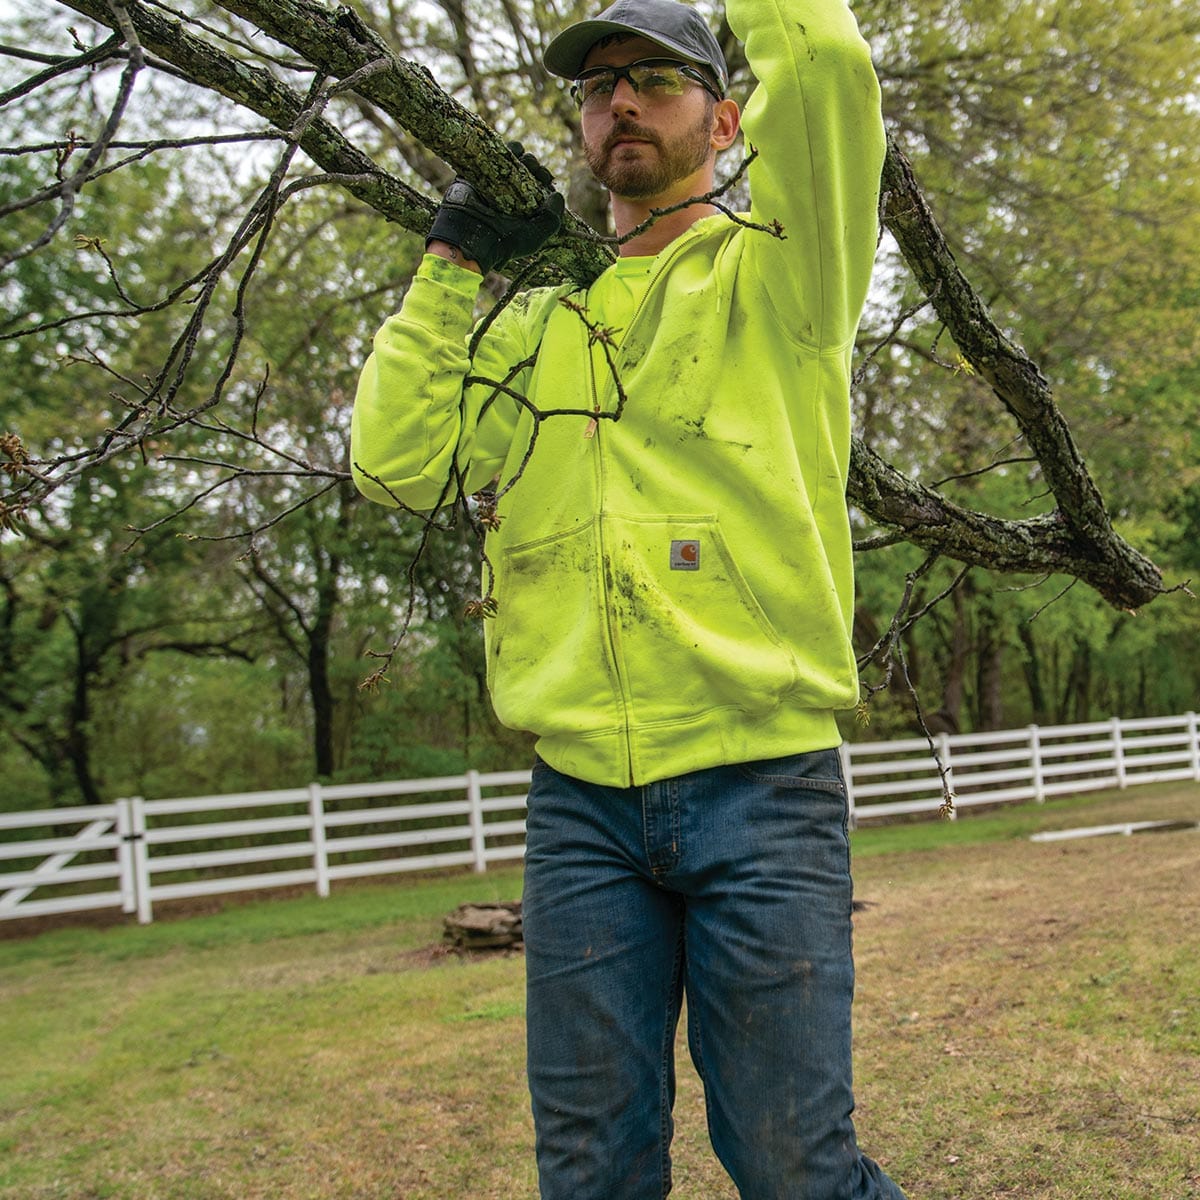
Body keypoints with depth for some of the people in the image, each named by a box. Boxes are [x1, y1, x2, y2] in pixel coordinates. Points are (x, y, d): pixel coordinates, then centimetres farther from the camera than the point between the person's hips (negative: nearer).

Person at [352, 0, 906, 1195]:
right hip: (580, 798, 4)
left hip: (759, 788, -4)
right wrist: (450, 265, 11)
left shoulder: (776, 273, 5)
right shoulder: (535, 325, 18)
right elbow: (396, 465, 10)